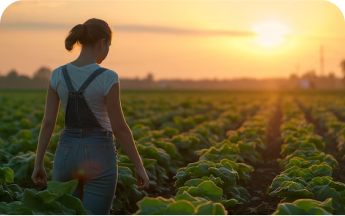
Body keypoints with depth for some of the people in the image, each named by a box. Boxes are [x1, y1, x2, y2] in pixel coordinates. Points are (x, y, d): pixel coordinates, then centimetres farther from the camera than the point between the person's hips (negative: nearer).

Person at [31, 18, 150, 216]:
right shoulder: (107, 78, -14)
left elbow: (48, 123, 1)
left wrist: (39, 164, 10)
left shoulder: (58, 75, -1)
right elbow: (119, 128, -13)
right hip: (99, 155, -4)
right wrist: (139, 166, -4)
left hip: (66, 153, 4)